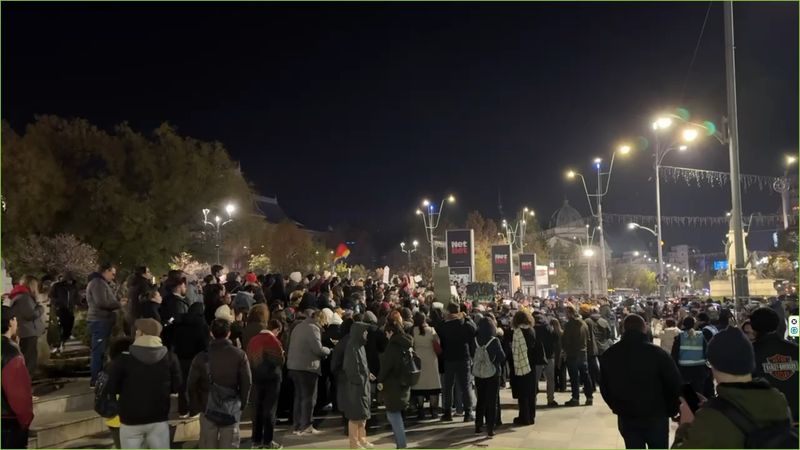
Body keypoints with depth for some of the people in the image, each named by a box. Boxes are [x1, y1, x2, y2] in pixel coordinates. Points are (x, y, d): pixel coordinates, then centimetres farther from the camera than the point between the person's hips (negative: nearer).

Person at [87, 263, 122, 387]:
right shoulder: (97, 283, -14)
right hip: (100, 321, -11)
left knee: (100, 351, 15)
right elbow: (101, 302, -24)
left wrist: (117, 302, 9)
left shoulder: (102, 283, 21)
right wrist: (119, 304, -14)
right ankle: (96, 380, -4)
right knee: (99, 351, -7)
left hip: (103, 321, 11)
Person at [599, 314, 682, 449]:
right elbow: (675, 385, -10)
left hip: (626, 419, 3)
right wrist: (670, 411, 5)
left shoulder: (608, 355, -2)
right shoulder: (658, 353, -16)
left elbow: (604, 388, 7)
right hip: (656, 418, -3)